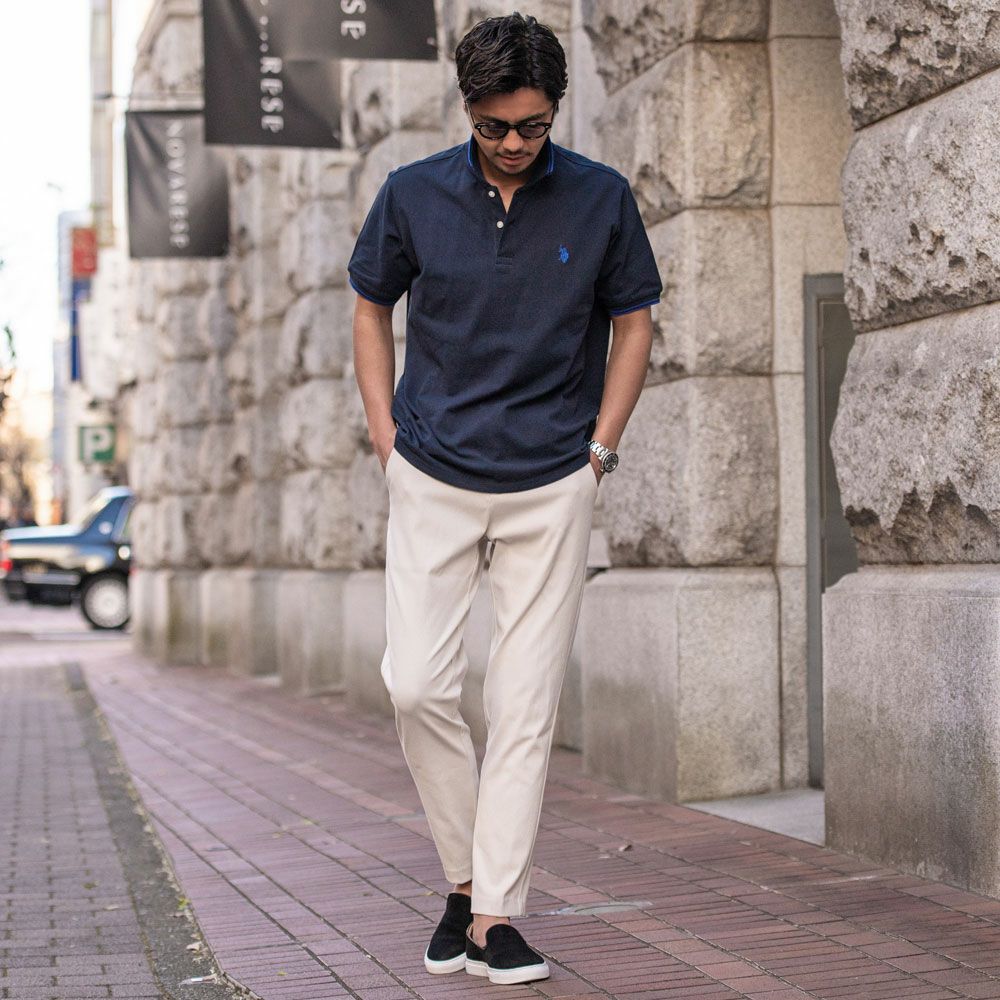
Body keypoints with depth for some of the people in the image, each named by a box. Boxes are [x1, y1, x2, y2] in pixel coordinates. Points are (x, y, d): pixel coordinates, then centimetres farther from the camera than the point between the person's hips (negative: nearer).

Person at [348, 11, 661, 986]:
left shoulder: (602, 199, -3)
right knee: (416, 685, -8)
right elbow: (371, 309, 12)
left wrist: (600, 448, 1)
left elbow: (632, 322, 8)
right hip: (433, 479, 1)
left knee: (525, 706, -2)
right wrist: (385, 434, 3)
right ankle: (463, 873, 12)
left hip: (553, 486, 0)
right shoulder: (412, 194, -2)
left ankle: (497, 915, 6)